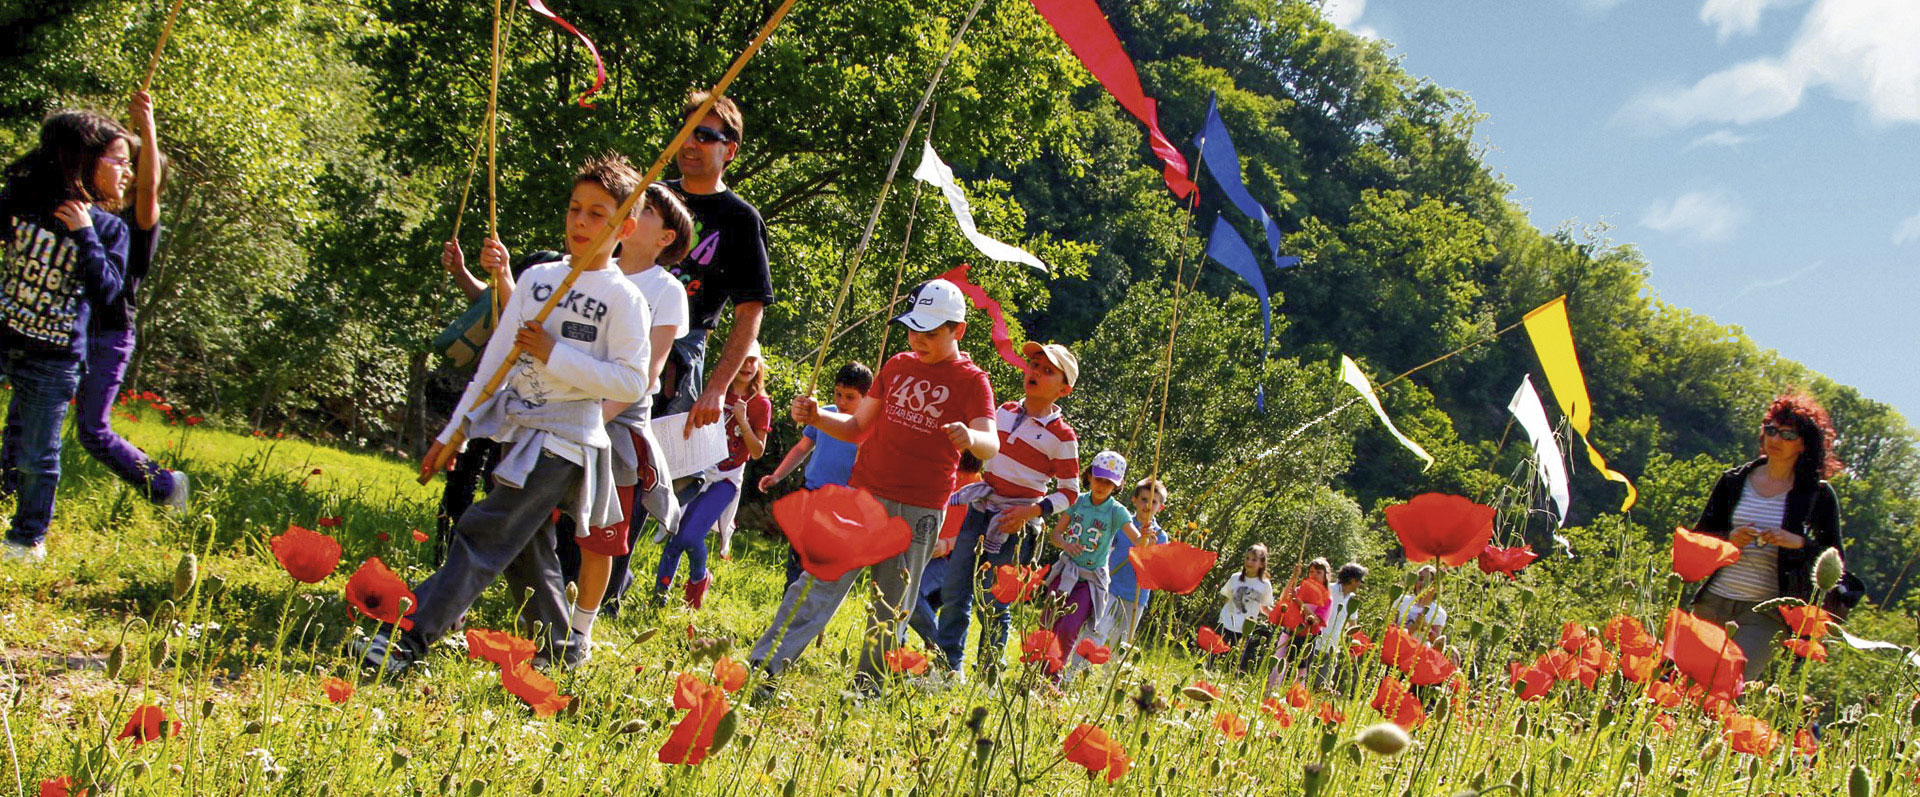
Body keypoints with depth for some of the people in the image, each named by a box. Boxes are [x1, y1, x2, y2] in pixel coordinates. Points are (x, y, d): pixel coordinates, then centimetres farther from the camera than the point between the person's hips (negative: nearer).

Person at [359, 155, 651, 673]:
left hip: (566, 440, -7)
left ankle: (410, 636, -17)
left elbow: (631, 383, -14)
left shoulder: (623, 298, -7)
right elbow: (496, 357, 13)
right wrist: (454, 430, 11)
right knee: (527, 550, 11)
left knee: (485, 535, -14)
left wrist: (555, 355, -17)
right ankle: (560, 649, 25)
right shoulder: (537, 278, 10)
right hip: (517, 430, 7)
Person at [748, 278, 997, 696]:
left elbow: (991, 445, -16)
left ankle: (867, 690, 14)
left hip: (918, 512, -3)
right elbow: (858, 427, 19)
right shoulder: (898, 366, 13)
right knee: (822, 581, -8)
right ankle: (762, 667, -13)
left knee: (891, 608, 4)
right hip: (864, 494, 3)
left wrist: (970, 438, -39)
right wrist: (816, 418, 0)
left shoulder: (971, 381, -1)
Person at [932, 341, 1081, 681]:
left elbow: (1070, 492, -4)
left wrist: (1032, 511, -17)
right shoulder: (1004, 412, 6)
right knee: (954, 591, 4)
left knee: (994, 602, -1)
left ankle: (989, 672, 13)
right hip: (980, 511, 5)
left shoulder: (1062, 436, -9)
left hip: (1015, 525, -5)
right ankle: (950, 663, 16)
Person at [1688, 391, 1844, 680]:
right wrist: (1728, 539, -8)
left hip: (1766, 611, -3)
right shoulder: (1733, 481, 11)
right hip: (1713, 601, 3)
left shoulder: (1818, 495, 3)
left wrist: (1797, 542, -15)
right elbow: (1698, 538, 12)